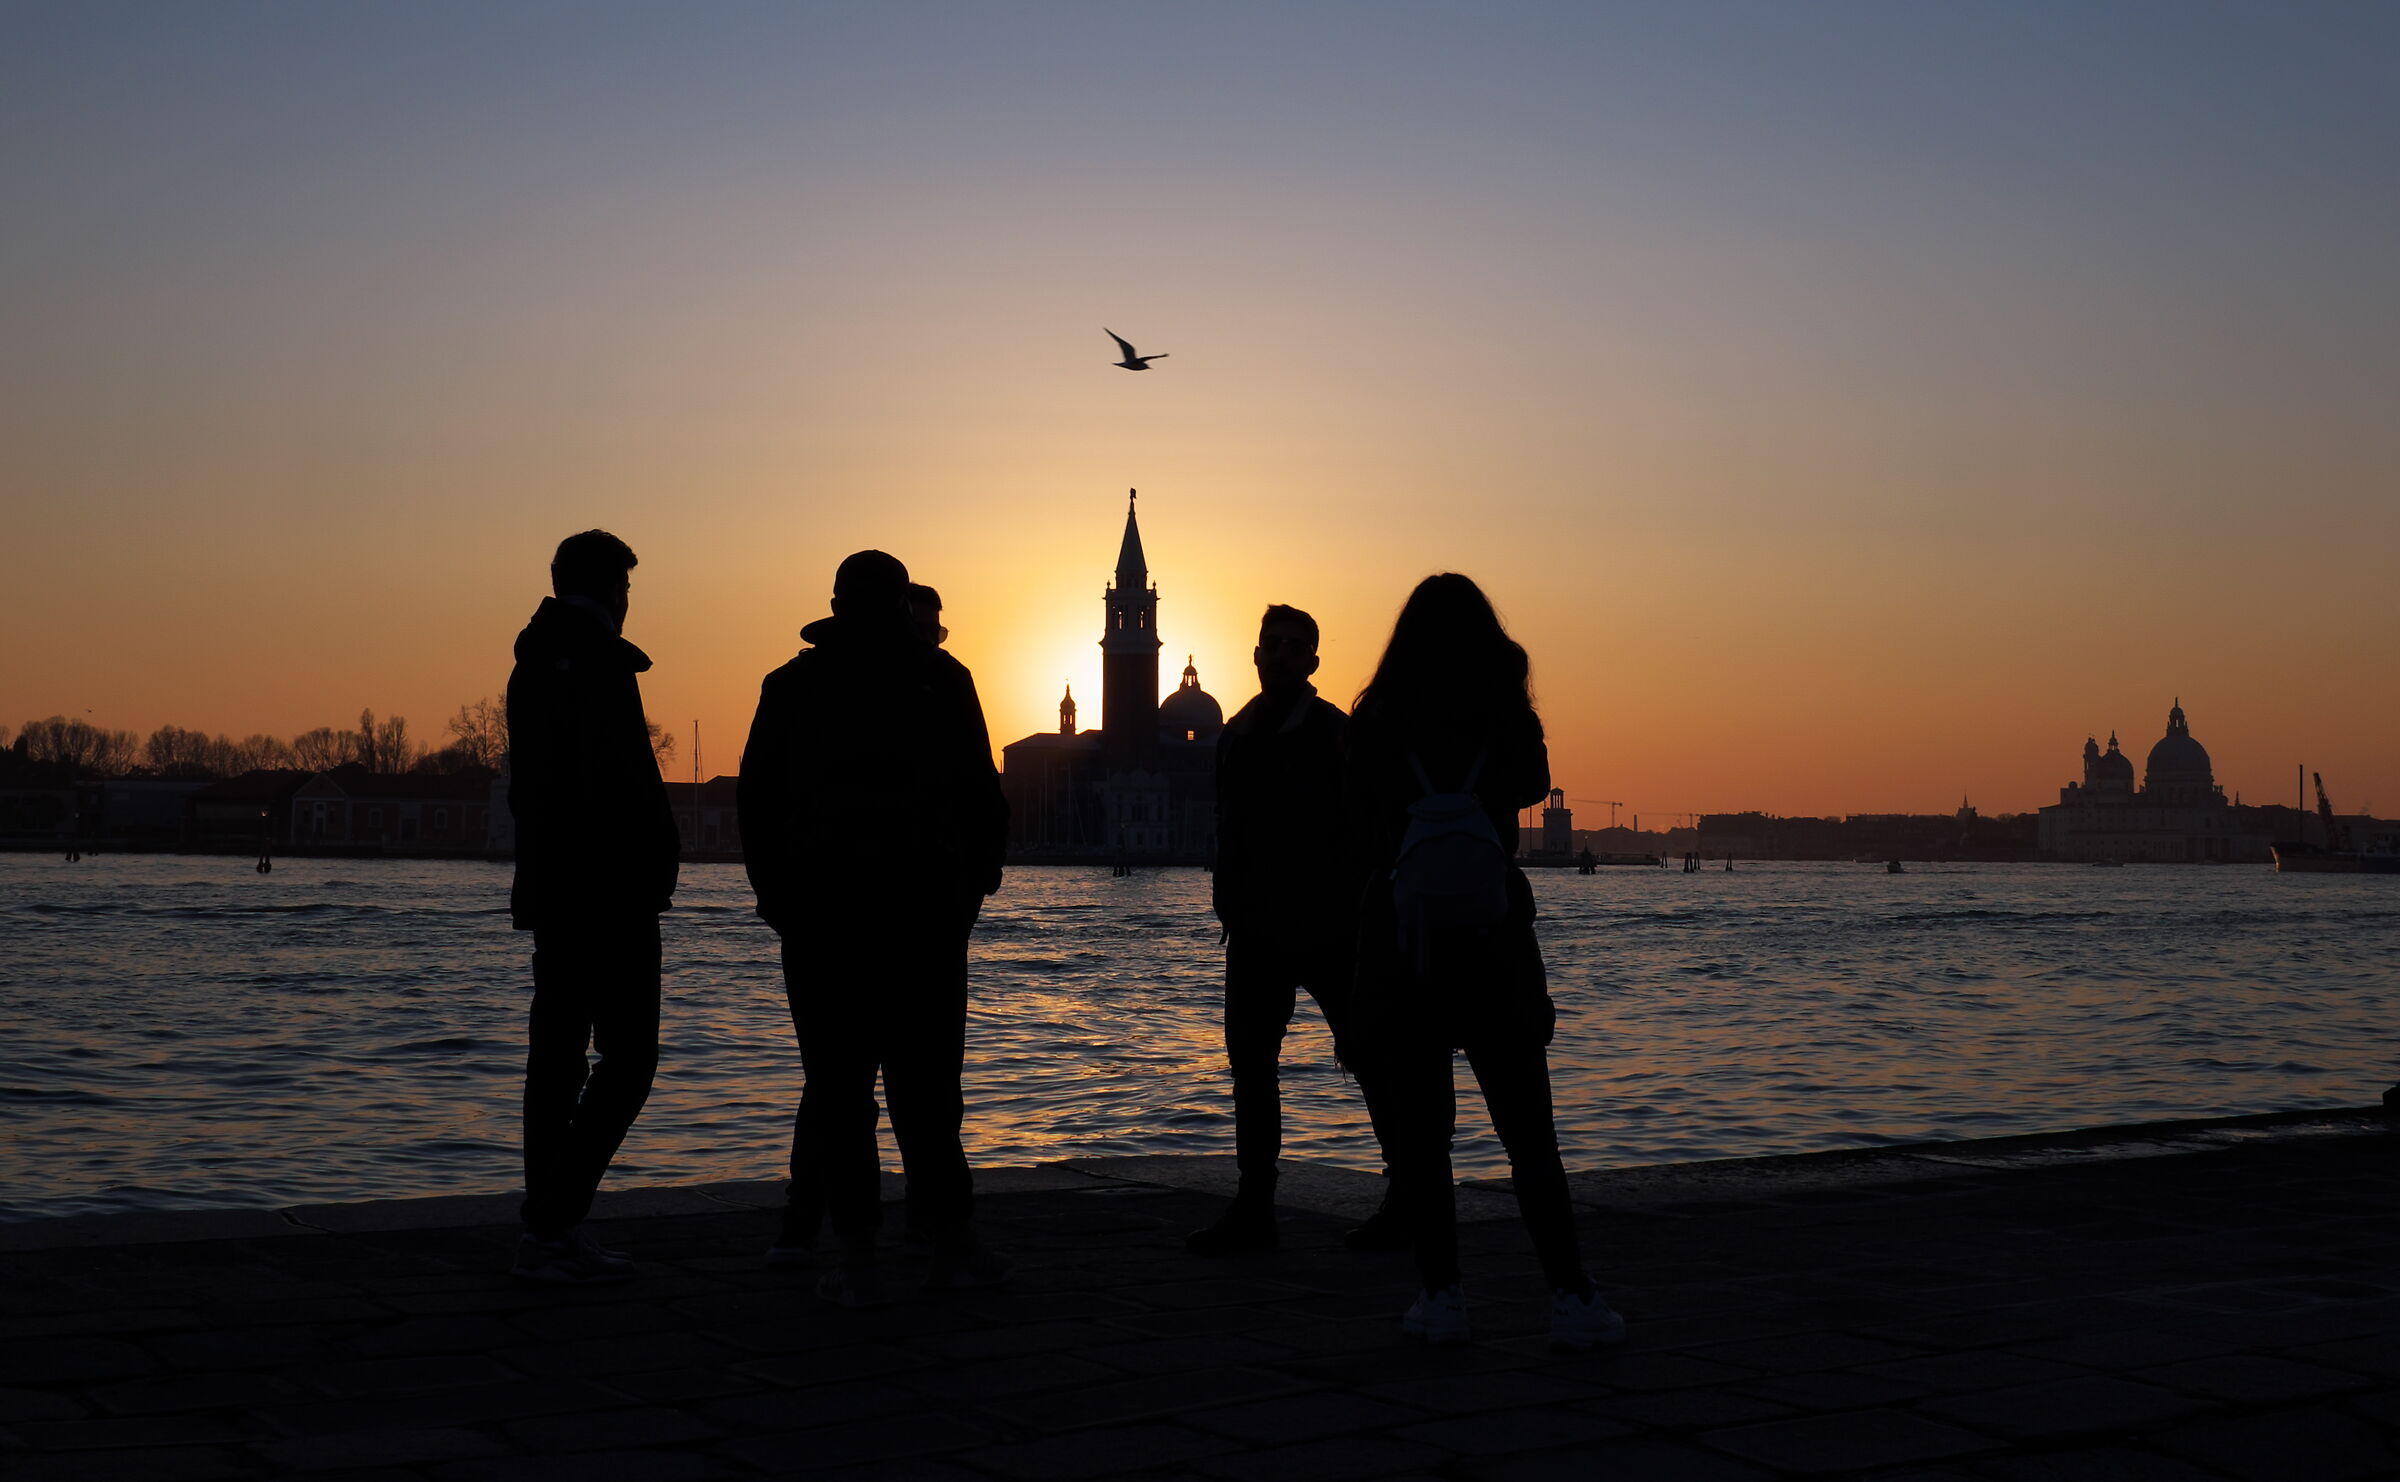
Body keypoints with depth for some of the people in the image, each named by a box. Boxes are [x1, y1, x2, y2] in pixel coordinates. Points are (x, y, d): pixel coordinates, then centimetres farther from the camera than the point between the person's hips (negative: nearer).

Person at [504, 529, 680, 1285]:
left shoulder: (534, 662, 16)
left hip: (553, 887, 9)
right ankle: (552, 1226, -9)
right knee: (627, 1056, -5)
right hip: (609, 892, -9)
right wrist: (653, 873, -14)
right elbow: (618, 788, -20)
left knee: (557, 1058, 10)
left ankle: (548, 1230, 14)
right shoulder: (598, 662, -13)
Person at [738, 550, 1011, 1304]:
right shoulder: (943, 680, 3)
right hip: (923, 910, 0)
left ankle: (858, 1255, 2)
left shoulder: (792, 686, 6)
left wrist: (777, 896, 10)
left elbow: (756, 800, 6)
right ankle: (951, 1238, 8)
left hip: (822, 911, 0)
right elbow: (982, 795, 2)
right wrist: (977, 881, 8)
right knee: (925, 1079, 6)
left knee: (837, 1081, 3)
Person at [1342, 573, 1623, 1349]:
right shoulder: (1509, 719, -1)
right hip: (1494, 934, 1)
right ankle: (1570, 1297, 0)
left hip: (1399, 931, 0)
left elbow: (1358, 828, 4)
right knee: (1528, 1129, 5)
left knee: (1416, 1124, 5)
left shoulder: (1374, 723, -1)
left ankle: (1441, 1294, 4)